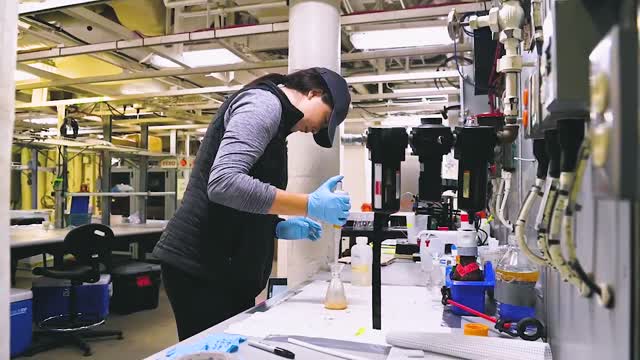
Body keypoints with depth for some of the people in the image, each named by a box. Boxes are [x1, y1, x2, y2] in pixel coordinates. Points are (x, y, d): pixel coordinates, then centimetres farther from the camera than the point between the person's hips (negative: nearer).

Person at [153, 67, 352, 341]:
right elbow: (224, 183, -27)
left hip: (223, 269, 10)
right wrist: (310, 205, -22)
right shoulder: (264, 102, -11)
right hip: (200, 267, -10)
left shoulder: (273, 115, 20)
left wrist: (281, 228, 10)